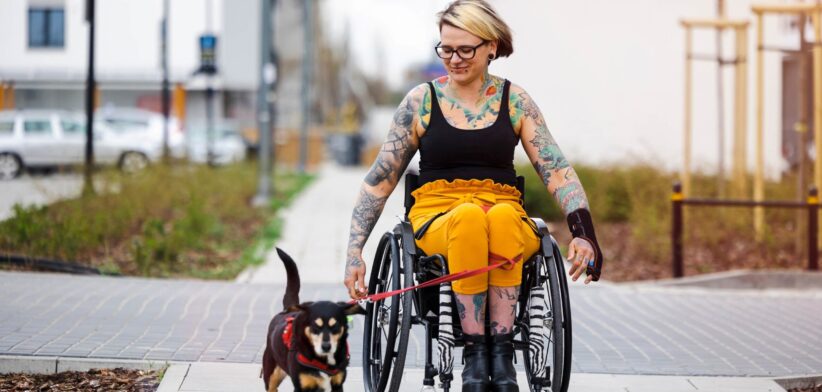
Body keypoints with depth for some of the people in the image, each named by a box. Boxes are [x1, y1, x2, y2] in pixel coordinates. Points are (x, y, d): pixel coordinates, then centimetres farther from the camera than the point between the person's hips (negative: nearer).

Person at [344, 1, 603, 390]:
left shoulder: (514, 100, 9)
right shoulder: (421, 101, 7)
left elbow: (558, 171, 3)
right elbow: (379, 181, 10)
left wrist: (582, 233, -13)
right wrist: (355, 252, 1)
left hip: (507, 222, 1)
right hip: (437, 222, -1)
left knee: (501, 216, -37)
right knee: (469, 215, -37)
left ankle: (501, 349, -35)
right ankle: (475, 350, -35)